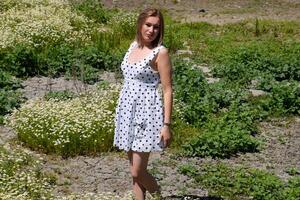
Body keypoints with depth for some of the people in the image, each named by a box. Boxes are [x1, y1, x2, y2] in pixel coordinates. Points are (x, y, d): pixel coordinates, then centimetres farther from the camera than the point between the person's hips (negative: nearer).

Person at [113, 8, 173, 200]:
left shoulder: (160, 52, -11)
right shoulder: (133, 45, 9)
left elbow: (168, 90, -12)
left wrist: (167, 124, -16)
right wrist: (122, 110, 17)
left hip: (147, 113, -7)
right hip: (128, 111, 7)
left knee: (138, 172, -4)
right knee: (135, 171, 11)